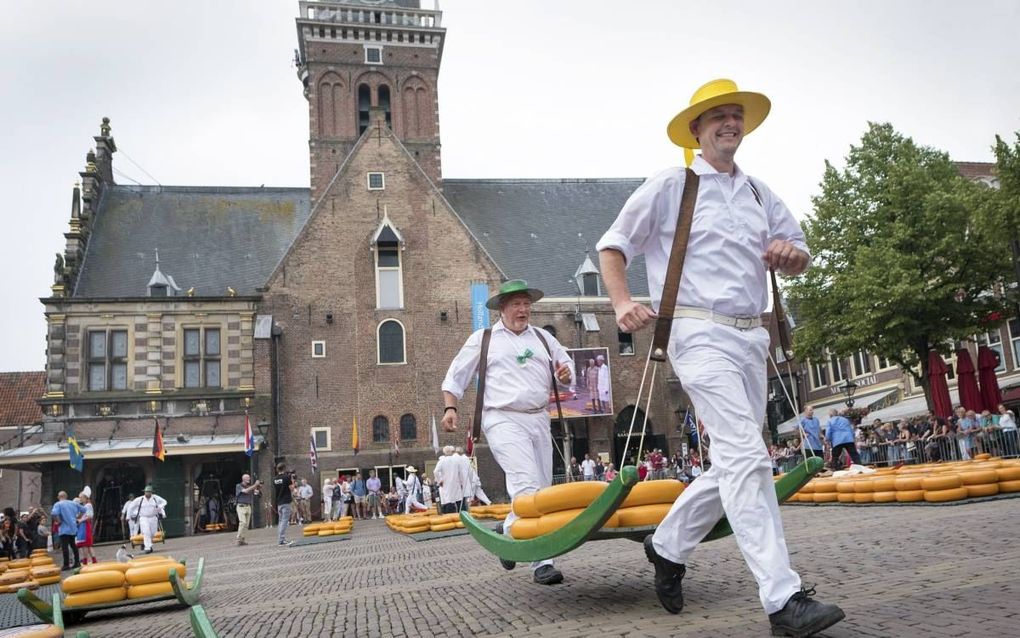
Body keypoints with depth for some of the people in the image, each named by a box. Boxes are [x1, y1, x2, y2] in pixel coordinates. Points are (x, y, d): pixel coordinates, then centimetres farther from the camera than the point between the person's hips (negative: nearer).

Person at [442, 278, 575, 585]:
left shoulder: (542, 337, 15)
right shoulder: (483, 339, 6)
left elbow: (566, 362, 24)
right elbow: (456, 376, 9)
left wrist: (566, 373, 0)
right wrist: (450, 408, -4)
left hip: (538, 419, 6)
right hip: (504, 421, -6)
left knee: (542, 489, 7)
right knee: (528, 486, -19)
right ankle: (541, 561, -17)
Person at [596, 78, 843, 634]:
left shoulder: (759, 193, 19)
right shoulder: (670, 186, 2)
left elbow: (799, 257, 22)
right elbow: (613, 246, 4)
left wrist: (790, 253, -3)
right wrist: (622, 302, -13)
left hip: (752, 339, 7)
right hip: (701, 336, -7)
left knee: (733, 463, 10)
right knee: (747, 458, -16)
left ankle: (667, 547, 29)